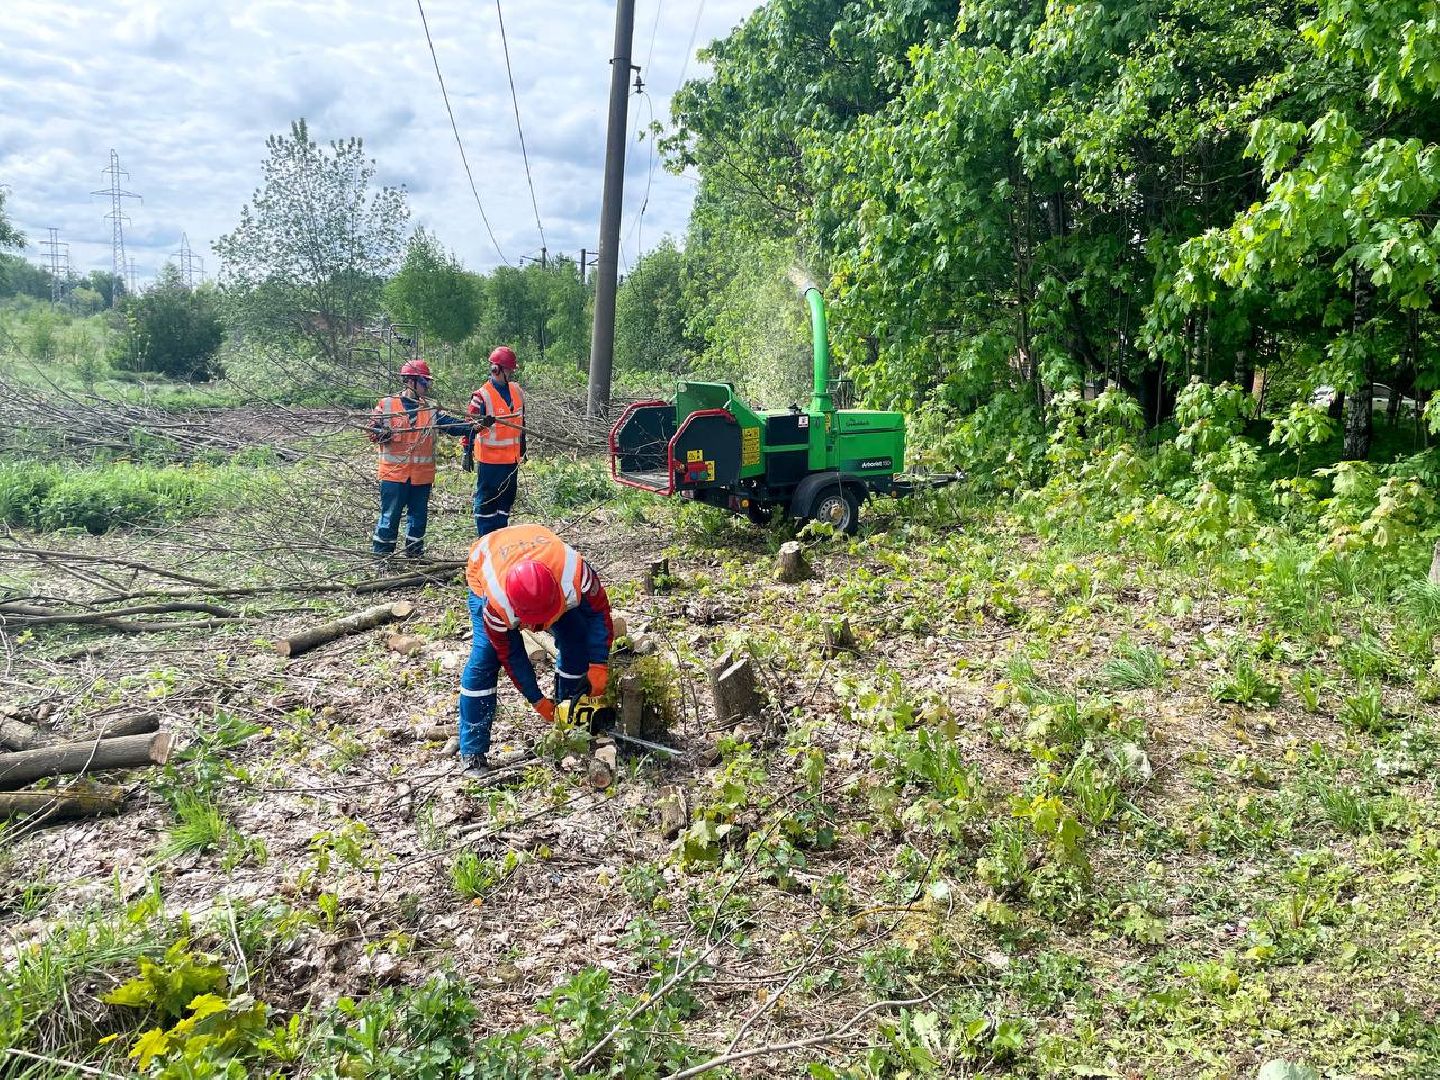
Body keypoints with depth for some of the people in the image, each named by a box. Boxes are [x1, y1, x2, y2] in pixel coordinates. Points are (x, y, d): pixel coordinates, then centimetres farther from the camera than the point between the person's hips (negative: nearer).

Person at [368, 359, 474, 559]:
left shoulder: (430, 409, 8)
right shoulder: (386, 405, 0)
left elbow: (452, 424, -3)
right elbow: (373, 430, 1)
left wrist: (472, 425, -19)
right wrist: (383, 434, -21)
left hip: (422, 474, 4)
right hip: (394, 473, -4)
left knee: (418, 515, 11)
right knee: (390, 516, 0)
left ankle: (414, 554, 24)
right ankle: (380, 555, 10)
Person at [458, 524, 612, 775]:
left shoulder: (573, 570, -42)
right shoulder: (496, 603, -41)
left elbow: (599, 609, -22)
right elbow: (508, 653, -23)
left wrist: (599, 665, -26)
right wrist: (537, 700, -18)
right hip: (485, 574, -3)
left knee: (576, 640, -10)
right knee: (485, 655, -17)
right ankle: (472, 752, -9)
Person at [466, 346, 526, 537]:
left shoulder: (518, 392, 7)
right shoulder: (482, 396, -13)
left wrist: (522, 449, 22)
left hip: (511, 457, 7)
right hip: (489, 458, -7)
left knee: (506, 499, 14)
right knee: (486, 501, 2)